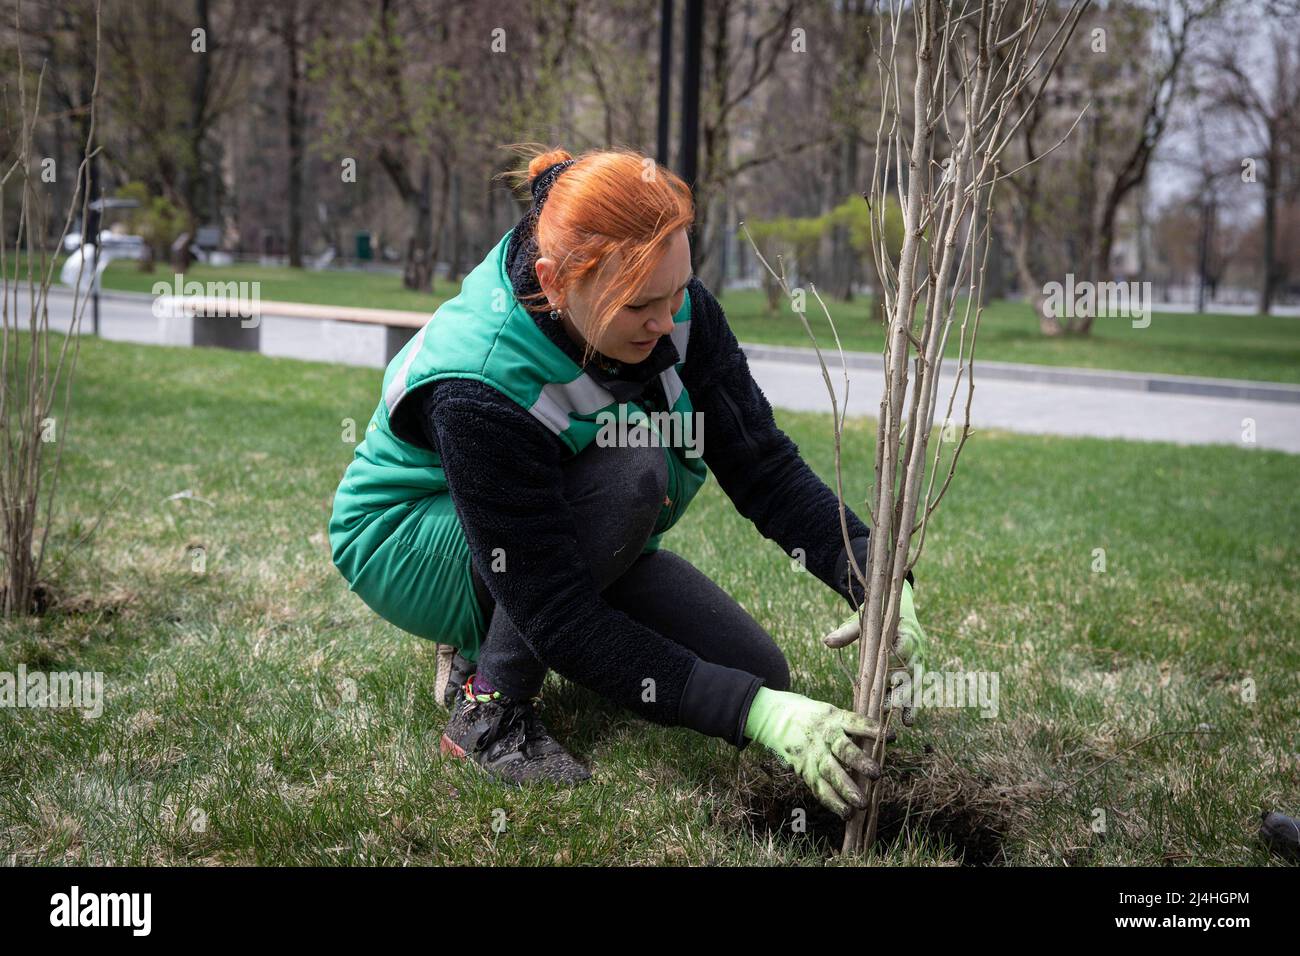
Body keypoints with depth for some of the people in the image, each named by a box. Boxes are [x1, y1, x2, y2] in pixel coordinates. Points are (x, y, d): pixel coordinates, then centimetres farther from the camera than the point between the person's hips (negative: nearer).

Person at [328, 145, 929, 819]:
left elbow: (762, 463, -17)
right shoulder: (475, 387, -37)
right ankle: (490, 700, -17)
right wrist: (755, 715, -43)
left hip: (575, 542, 7)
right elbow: (559, 615, -37)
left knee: (758, 675, -8)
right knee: (632, 473, -35)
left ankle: (497, 641, 9)